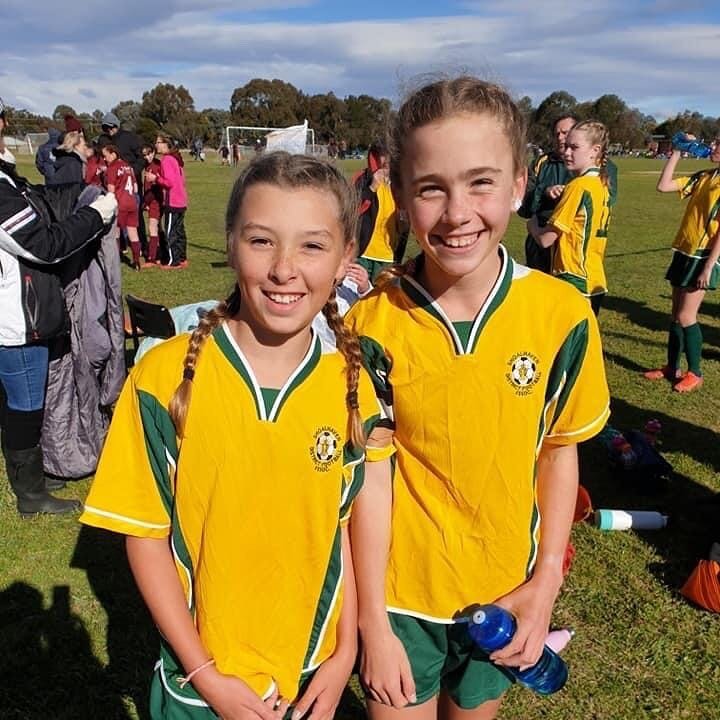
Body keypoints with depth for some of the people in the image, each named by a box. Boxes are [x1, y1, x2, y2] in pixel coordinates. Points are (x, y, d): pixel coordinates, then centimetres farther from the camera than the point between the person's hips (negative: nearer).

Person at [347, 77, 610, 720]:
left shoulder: (563, 313, -14)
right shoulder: (373, 323, -18)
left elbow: (560, 449, -2)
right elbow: (370, 475, -13)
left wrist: (546, 582, -5)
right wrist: (373, 622, -9)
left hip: (505, 592, 2)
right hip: (400, 590, -1)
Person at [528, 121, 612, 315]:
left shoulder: (578, 185, -15)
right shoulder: (601, 185, 11)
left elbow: (545, 239, -14)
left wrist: (532, 225, 6)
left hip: (575, 282, -9)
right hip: (594, 282, 9)